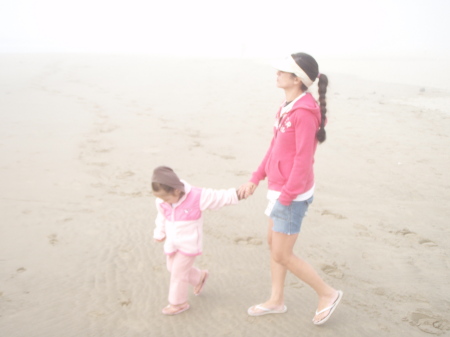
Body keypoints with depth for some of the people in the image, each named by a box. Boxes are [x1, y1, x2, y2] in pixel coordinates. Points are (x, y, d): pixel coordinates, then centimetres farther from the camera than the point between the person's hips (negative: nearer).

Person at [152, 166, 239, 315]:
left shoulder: (196, 197, -24)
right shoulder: (162, 202, -8)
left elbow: (220, 197, -19)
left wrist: (238, 193, -28)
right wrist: (160, 233, 22)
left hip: (189, 243, -6)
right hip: (172, 243, 6)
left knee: (178, 272, 1)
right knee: (172, 268, 19)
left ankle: (178, 303, 23)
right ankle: (200, 277, 44)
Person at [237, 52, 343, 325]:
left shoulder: (304, 113, -23)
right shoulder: (288, 107, 5)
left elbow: (303, 161, -23)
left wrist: (285, 198, -19)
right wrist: (255, 180, 10)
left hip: (292, 195, -9)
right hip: (279, 189, 9)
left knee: (283, 255, 2)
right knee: (274, 243, 19)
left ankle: (327, 293, 20)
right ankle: (277, 300, 35)